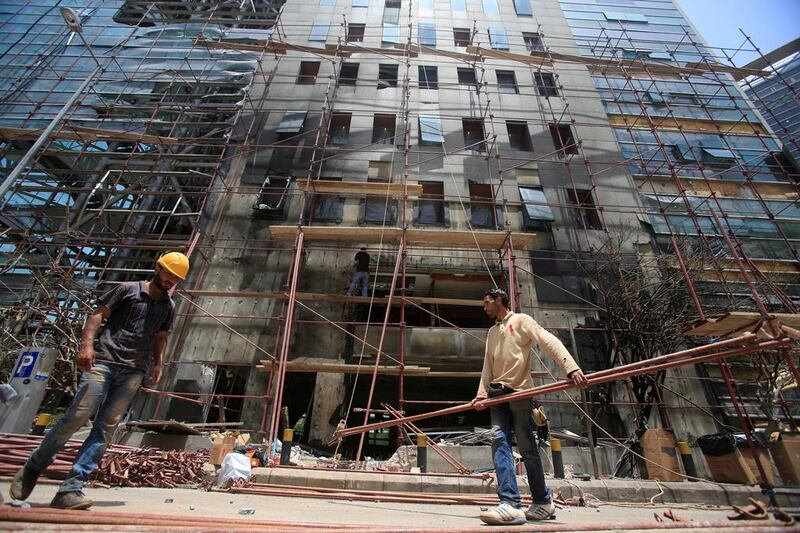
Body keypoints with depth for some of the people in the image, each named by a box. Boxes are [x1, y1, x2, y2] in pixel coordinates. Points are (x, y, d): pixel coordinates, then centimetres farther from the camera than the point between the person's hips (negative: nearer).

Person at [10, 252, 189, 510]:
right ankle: (33, 467, 17)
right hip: (103, 360, -3)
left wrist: (157, 363, 8)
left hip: (133, 372, 3)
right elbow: (96, 315, 1)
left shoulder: (169, 306, 16)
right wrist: (86, 344, -13)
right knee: (77, 415, -7)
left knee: (106, 427, -1)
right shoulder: (127, 289, 4)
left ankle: (70, 488, 3)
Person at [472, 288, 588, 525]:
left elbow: (550, 342, -12)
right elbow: (488, 366, 16)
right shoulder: (492, 331, 21)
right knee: (499, 440, -10)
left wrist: (571, 368, -26)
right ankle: (510, 504, -13)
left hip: (520, 392, -6)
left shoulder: (521, 320, 1)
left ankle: (543, 502, 18)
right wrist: (482, 393, 4)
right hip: (498, 393, 6)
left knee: (527, 447, 0)